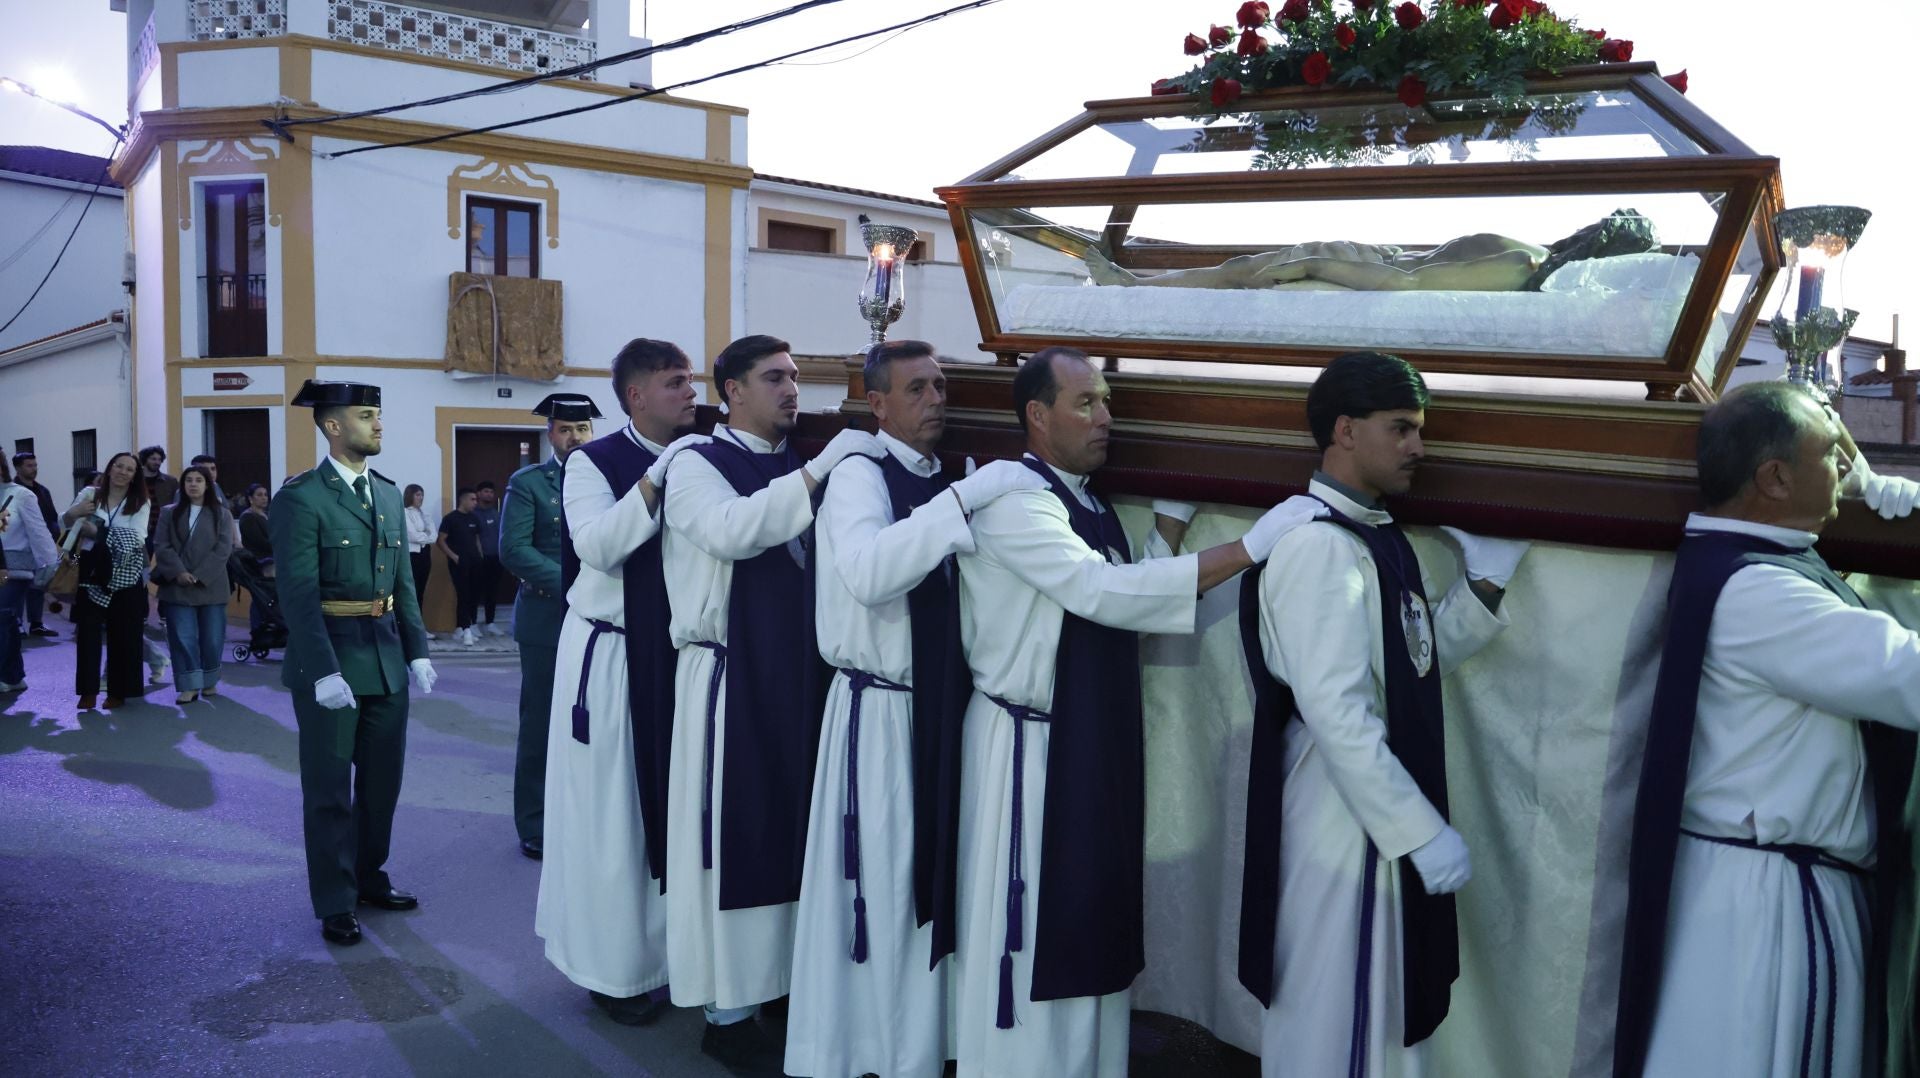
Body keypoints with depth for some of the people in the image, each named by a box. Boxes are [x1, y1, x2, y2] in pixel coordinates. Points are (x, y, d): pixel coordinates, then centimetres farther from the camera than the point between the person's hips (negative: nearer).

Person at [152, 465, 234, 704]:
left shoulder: (222, 514, 6)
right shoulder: (169, 513, 10)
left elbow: (223, 549, -4)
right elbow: (161, 546, 1)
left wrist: (200, 576, -13)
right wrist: (179, 572, -14)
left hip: (211, 586, -1)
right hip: (178, 587, 1)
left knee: (212, 637, 3)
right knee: (183, 637, -3)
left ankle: (210, 681, 18)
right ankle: (190, 685, 0)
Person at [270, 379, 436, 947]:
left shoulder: (388, 492, 11)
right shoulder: (301, 497, -10)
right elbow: (298, 594, -15)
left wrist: (417, 651, 7)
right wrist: (325, 672, -20)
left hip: (387, 656, 6)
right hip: (330, 659, -6)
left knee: (383, 777, 15)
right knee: (329, 788, 7)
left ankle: (370, 877, 32)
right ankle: (334, 902, 19)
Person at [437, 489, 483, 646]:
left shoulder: (474, 519, 13)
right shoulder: (450, 518, -4)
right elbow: (441, 541, -5)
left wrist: (480, 555, 10)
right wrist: (453, 556, -14)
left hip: (474, 562, 6)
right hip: (459, 562, -6)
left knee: (474, 595, 7)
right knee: (463, 595, -9)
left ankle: (461, 628, 19)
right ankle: (465, 629, -8)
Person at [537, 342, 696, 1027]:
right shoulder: (594, 462, -6)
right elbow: (598, 546, -21)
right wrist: (655, 483, -27)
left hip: (681, 656, 5)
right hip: (612, 658, -4)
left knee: (674, 803, 10)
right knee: (612, 814, 4)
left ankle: (668, 942, 24)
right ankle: (613, 966, 17)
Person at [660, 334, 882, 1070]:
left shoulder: (798, 471, 12)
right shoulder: (697, 465, -6)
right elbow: (731, 530, -28)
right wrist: (818, 471, -27)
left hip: (799, 678, 6)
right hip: (732, 681, -6)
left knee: (790, 831, 13)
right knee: (735, 838, 2)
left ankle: (781, 979, 28)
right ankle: (728, 1011, 14)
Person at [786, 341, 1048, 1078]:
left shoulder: (947, 481, 11)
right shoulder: (860, 476, -12)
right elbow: (867, 573, -32)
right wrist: (966, 497, -33)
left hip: (942, 707, 7)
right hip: (878, 711, -7)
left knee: (926, 881, 15)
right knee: (875, 886, 2)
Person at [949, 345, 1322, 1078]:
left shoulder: (1090, 503, 9)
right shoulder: (1013, 501, -18)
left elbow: (1124, 604, 10)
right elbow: (1105, 594, -29)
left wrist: (1174, 515, 3)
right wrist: (1250, 546, -30)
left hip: (1098, 742, 8)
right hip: (1032, 745, -8)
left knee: (1090, 921, 17)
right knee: (1029, 930, 4)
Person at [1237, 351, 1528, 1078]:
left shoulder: (1379, 538, 9)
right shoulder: (1318, 547, -22)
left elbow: (1421, 659, 14)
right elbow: (1337, 714, -27)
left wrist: (1487, 581, 3)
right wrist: (1423, 831, -23)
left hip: (1383, 814, 10)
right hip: (1341, 820, -10)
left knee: (1382, 1010, 23)